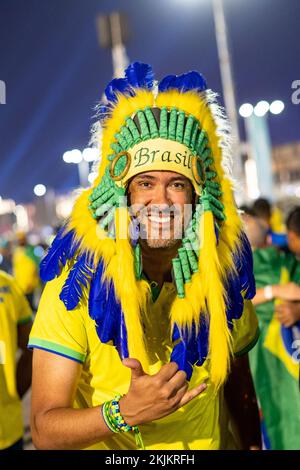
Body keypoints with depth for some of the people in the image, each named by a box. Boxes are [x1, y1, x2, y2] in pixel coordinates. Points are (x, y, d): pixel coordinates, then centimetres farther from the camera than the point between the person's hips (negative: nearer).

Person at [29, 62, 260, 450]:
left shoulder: (220, 280, -11)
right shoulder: (77, 287, -22)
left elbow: (238, 382, 2)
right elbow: (45, 429, -24)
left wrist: (252, 443, -9)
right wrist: (124, 412, -39)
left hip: (212, 444, 3)